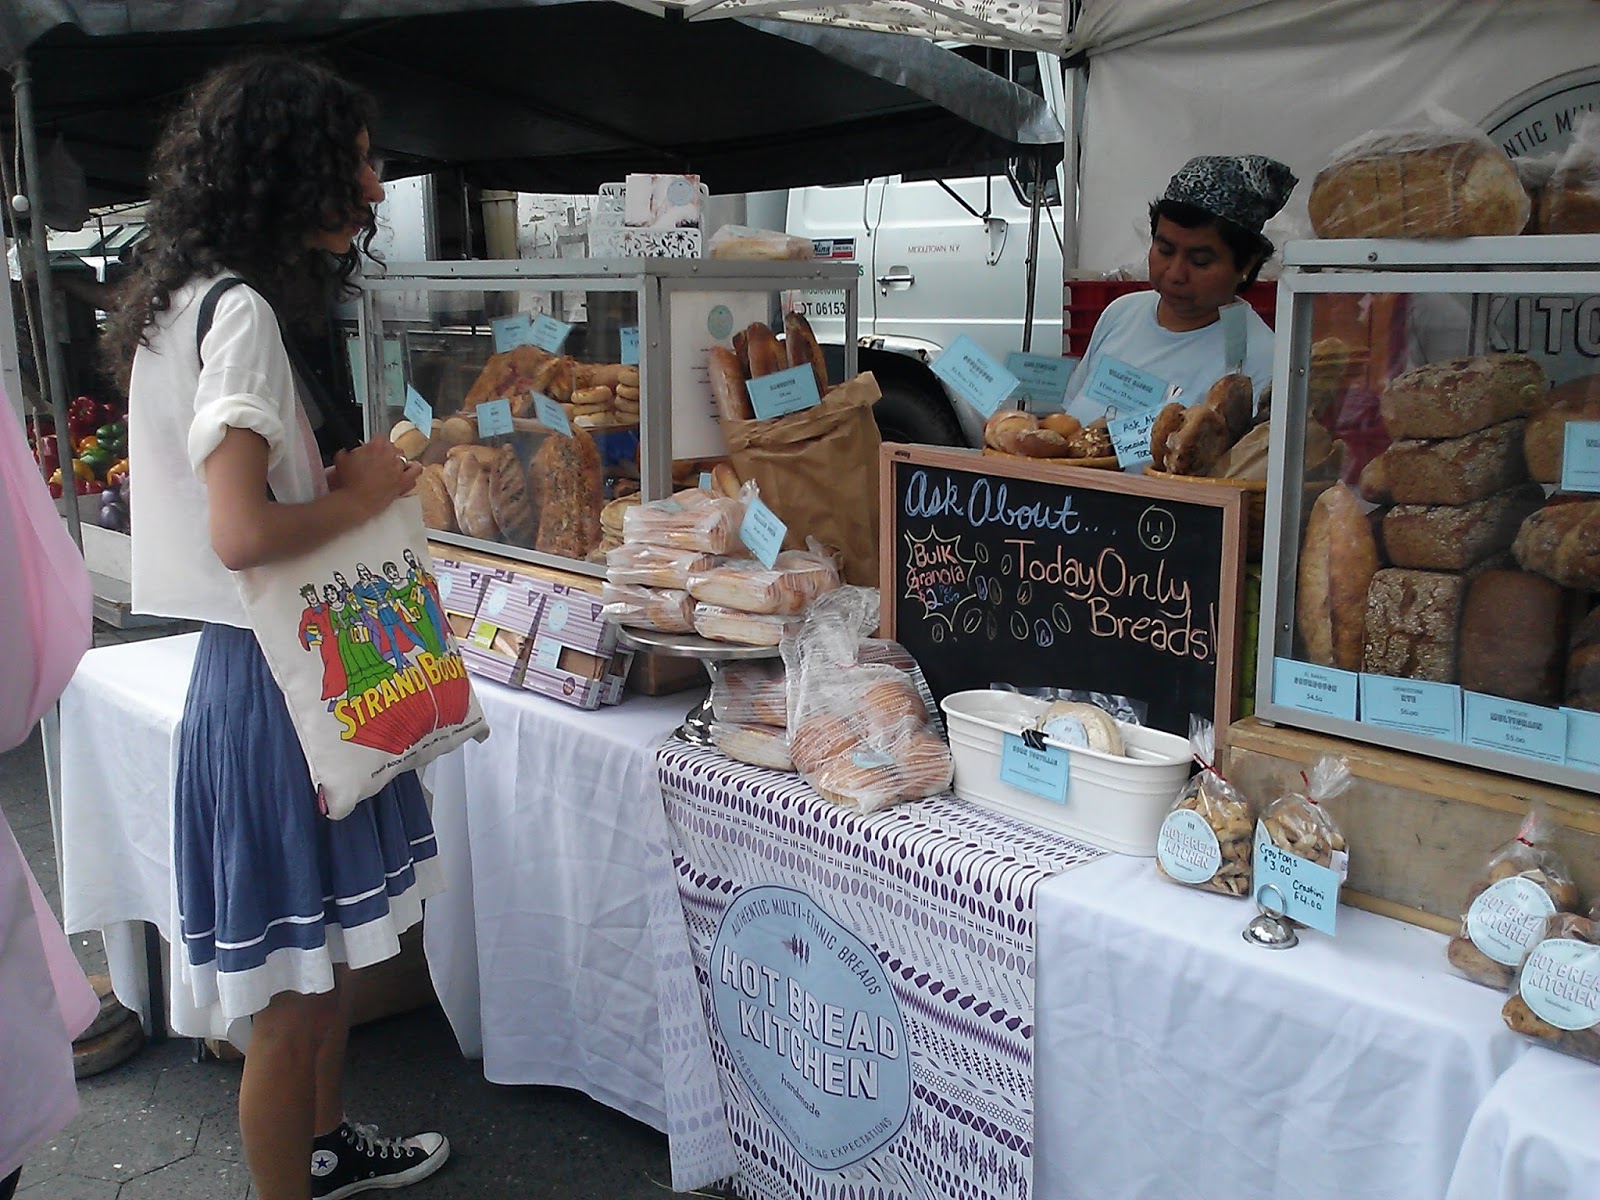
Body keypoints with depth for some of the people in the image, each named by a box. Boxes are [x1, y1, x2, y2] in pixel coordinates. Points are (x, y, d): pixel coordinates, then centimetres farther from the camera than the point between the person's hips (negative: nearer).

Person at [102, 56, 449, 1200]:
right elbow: (243, 532, -29)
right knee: (293, 995, 4)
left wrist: (340, 475, 4)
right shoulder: (240, 311, -19)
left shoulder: (190, 300, 12)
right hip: (273, 683, -11)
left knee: (333, 945, 24)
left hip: (288, 665, 11)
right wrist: (364, 494, -13)